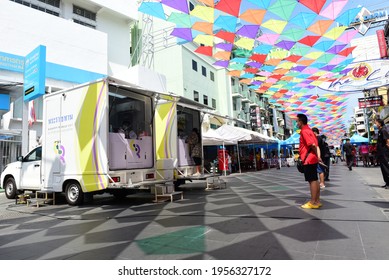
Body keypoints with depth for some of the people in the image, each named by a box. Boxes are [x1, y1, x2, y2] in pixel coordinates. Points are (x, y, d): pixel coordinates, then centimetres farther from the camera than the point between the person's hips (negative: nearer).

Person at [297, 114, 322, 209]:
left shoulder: (304, 131, -13)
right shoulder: (308, 130, 16)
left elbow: (313, 145, -21)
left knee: (312, 180, -5)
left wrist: (317, 156, -11)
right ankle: (317, 201, 19)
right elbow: (315, 145, 15)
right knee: (314, 180, 12)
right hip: (312, 159, 10)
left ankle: (313, 203, 1)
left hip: (309, 159, -10)